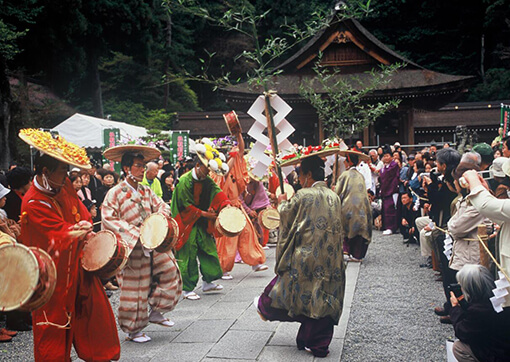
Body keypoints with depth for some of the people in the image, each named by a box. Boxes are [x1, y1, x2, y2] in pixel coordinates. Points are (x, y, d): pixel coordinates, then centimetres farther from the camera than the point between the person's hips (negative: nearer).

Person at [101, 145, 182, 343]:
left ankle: (156, 312, 22)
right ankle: (133, 330, 20)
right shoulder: (115, 193, -11)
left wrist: (162, 213, -9)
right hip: (132, 249, -6)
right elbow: (108, 219, -17)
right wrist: (135, 233, -23)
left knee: (170, 273, 4)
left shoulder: (145, 191, 9)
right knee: (135, 289, 2)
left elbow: (161, 205, 16)